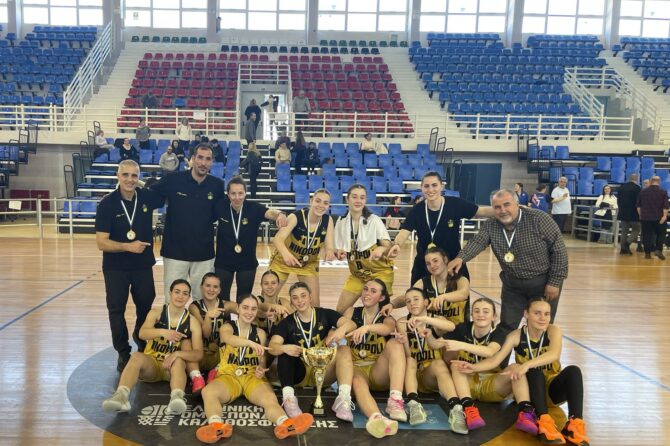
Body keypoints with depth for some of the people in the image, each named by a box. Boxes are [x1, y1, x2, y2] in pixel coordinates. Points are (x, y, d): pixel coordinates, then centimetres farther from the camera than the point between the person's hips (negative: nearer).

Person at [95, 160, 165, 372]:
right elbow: (102, 243, -16)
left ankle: (142, 341, 39)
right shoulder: (107, 203, -14)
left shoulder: (147, 197, -7)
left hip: (143, 265, 3)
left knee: (146, 306, 15)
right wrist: (128, 246, -29)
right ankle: (123, 353, 22)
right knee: (116, 310, 5)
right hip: (115, 267, -2)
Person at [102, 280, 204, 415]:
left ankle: (177, 398, -60)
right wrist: (162, 332, -43)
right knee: (136, 356, -31)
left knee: (179, 360, -35)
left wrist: (177, 354, -32)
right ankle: (121, 396, -51)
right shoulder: (156, 313, -3)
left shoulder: (192, 322, -5)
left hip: (172, 368, -1)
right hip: (151, 364, 1)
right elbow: (142, 333, -23)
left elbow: (198, 354, -13)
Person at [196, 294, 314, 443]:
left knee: (270, 398, -33)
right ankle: (216, 425, -59)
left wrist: (261, 369, -10)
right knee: (208, 392, -34)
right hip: (229, 376, 0)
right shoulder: (227, 327, 5)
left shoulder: (260, 333, 14)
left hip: (252, 376, 1)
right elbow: (228, 339, -20)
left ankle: (286, 425, -61)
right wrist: (250, 343, -42)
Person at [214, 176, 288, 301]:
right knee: (222, 298, 13)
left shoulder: (254, 208, -19)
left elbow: (270, 213, -37)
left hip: (247, 263, 0)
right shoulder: (220, 206, -14)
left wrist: (280, 214, -58)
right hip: (223, 262, 1)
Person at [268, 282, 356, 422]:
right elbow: (272, 347, -14)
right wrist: (285, 348, -38)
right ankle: (288, 396, -36)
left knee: (344, 350, -23)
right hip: (299, 373, 0)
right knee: (284, 350, -23)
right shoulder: (287, 323, 1)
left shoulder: (325, 314, 0)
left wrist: (342, 329, -39)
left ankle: (343, 399, -39)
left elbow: (351, 324, -15)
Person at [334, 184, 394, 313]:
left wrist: (381, 249, -41)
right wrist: (339, 253, -20)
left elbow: (388, 246, -18)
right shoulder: (341, 222, -2)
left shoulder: (374, 220, -13)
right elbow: (337, 250, 4)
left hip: (380, 272, -4)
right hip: (357, 274, 4)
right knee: (340, 310, 3)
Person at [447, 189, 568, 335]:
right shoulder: (490, 226, -8)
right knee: (506, 327, 9)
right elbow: (476, 242, -23)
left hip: (543, 283, -3)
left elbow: (559, 249, -15)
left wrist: (555, 282, -15)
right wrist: (460, 258, -44)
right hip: (513, 284, 3)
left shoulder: (538, 219, -18)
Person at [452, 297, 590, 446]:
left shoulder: (554, 331, -13)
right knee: (534, 372, -33)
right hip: (531, 389, 0)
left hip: (552, 388, 1)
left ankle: (575, 424, -38)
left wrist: (526, 365, -50)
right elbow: (495, 360, -18)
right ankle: (544, 421, -45)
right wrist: (473, 367, -37)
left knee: (573, 370, -29)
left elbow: (554, 354, -34)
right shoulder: (516, 336, -10)